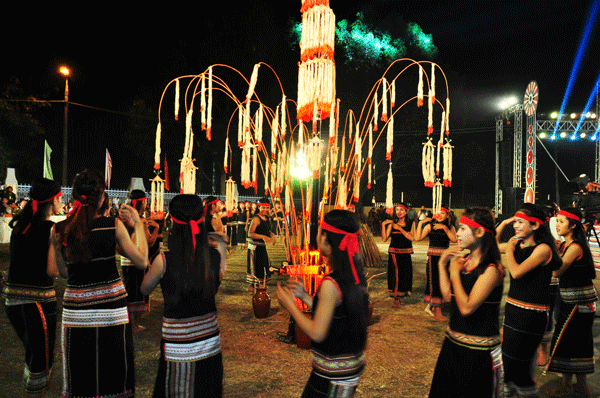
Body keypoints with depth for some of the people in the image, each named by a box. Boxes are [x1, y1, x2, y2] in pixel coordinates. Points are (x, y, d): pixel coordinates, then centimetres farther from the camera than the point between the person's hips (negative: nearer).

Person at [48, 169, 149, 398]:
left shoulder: (59, 230, -3)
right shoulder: (114, 225, -11)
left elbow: (62, 272, 5)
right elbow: (142, 261, -8)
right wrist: (137, 224, 0)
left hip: (76, 308, 2)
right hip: (111, 306, -2)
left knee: (79, 376, 16)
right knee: (113, 372, 13)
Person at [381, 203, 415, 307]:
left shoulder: (410, 224, 5)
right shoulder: (392, 224, 2)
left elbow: (412, 238, -10)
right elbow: (384, 239, -5)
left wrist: (400, 228, -13)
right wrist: (383, 225, -14)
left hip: (406, 253, 1)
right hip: (394, 252, -1)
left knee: (405, 273, 5)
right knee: (395, 273, -2)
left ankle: (399, 294, 24)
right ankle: (396, 298, 9)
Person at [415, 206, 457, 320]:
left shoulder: (450, 227, 6)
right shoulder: (430, 226, -1)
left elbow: (454, 239, -12)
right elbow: (418, 238, -10)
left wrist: (444, 228, -17)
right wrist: (420, 223, -12)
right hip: (433, 257, -4)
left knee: (442, 282, 11)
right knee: (435, 282, -4)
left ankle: (430, 306, 29)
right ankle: (437, 312, 2)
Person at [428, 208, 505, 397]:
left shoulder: (491, 269, -20)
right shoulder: (463, 261, 3)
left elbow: (467, 307, -26)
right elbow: (448, 296, 4)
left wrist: (455, 272, -19)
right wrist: (442, 264, 0)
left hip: (477, 350, -8)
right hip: (453, 341, 8)